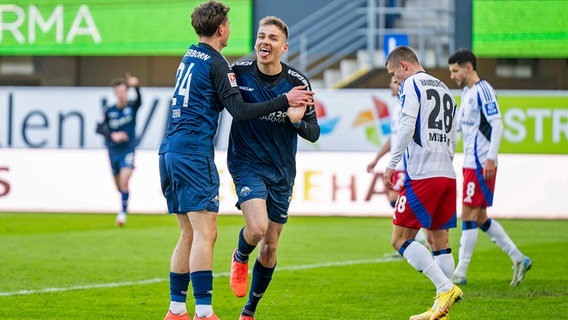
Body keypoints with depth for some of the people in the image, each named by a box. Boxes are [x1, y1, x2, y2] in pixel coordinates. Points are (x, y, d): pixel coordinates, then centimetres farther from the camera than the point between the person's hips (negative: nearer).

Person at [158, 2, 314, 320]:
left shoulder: (190, 57, 17)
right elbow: (240, 111, -13)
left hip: (170, 152, 9)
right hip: (194, 154, -9)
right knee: (205, 234, -12)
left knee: (189, 234, 13)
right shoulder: (216, 64, -8)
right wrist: (284, 101, -9)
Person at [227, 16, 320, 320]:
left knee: (269, 249, 8)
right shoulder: (238, 72, -9)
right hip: (247, 164, -3)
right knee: (257, 227, -27)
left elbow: (314, 133, -1)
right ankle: (240, 259, 10)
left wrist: (297, 121, -24)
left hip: (282, 171, 3)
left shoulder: (297, 82, -6)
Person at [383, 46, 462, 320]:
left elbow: (406, 127, -14)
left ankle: (446, 288, -16)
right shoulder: (444, 89, 22)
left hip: (421, 174, -8)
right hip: (447, 174, 8)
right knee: (439, 239, 10)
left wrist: (391, 165, -11)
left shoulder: (411, 84, -2)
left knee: (401, 239, -5)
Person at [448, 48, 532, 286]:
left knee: (468, 216, -7)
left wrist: (490, 158, -23)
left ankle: (460, 273, -2)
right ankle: (519, 260, 17)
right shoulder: (466, 91, 15)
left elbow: (497, 125, -19)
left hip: (481, 164, -10)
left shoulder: (483, 90, -14)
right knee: (480, 218, 11)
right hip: (471, 163, 10)